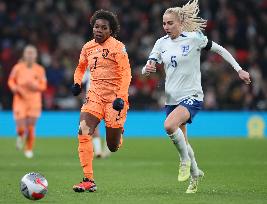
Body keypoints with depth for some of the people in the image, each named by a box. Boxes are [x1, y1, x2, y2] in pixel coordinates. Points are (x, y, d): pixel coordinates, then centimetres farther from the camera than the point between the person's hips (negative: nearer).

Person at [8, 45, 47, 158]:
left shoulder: (39, 70, 2)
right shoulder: (18, 68, 0)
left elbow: (43, 85, 3)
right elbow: (11, 81, 10)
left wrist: (35, 86, -16)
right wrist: (15, 88, -10)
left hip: (34, 102, 1)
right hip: (20, 101, -1)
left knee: (31, 128, -1)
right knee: (21, 127, -10)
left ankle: (29, 149, 19)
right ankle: (20, 136, 27)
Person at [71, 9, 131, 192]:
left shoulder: (117, 47, -9)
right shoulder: (88, 47, 9)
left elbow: (126, 73, -13)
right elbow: (81, 67, 27)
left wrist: (121, 97, -23)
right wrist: (77, 82, 7)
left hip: (115, 97, -4)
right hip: (94, 95, 4)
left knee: (113, 147, 4)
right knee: (83, 132, -20)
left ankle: (119, 131, 44)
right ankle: (89, 181, -18)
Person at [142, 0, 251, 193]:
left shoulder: (194, 38, -9)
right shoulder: (161, 43, 4)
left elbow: (220, 50, 2)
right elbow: (147, 68, 1)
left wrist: (239, 70, 2)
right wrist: (147, 69, -23)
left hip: (192, 97, -6)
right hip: (172, 98, 6)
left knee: (169, 125, -31)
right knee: (182, 141, 13)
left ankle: (185, 160, -8)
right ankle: (195, 173, 37)